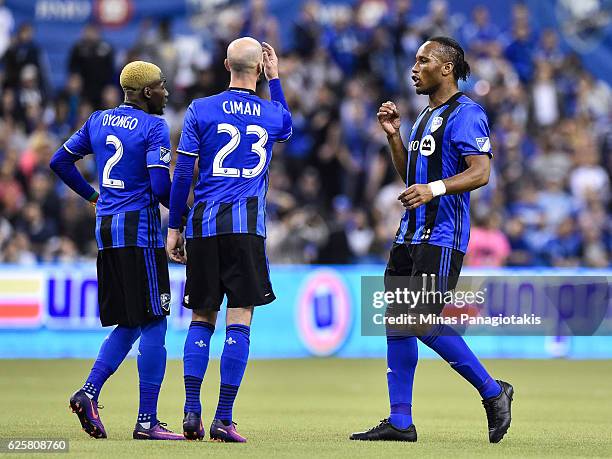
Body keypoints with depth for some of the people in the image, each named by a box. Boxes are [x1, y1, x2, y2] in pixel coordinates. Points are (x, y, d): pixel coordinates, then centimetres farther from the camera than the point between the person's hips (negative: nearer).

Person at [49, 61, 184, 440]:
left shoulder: (98, 121, 13)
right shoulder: (153, 127, -9)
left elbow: (60, 161, 19)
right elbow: (160, 186, -17)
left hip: (106, 229, 7)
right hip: (140, 228, -7)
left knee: (129, 325, 15)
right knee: (153, 325, -4)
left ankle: (89, 392, -3)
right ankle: (147, 421, -6)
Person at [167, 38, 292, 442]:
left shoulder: (201, 110, 2)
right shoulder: (272, 115, 6)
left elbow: (182, 174, 0)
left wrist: (174, 227, 7)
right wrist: (275, 78, 32)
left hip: (204, 226, 1)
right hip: (247, 226, -1)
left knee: (201, 319, 10)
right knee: (239, 322, -2)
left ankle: (192, 413, 2)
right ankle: (224, 419, -7)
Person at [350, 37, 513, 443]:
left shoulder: (465, 114, -9)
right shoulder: (426, 116, 21)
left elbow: (480, 172, -20)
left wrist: (435, 188, -33)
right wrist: (394, 135, 14)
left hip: (441, 238, -10)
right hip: (410, 236, 10)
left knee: (423, 324, -13)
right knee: (397, 322, 4)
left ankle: (493, 393, 2)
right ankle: (400, 422, 7)